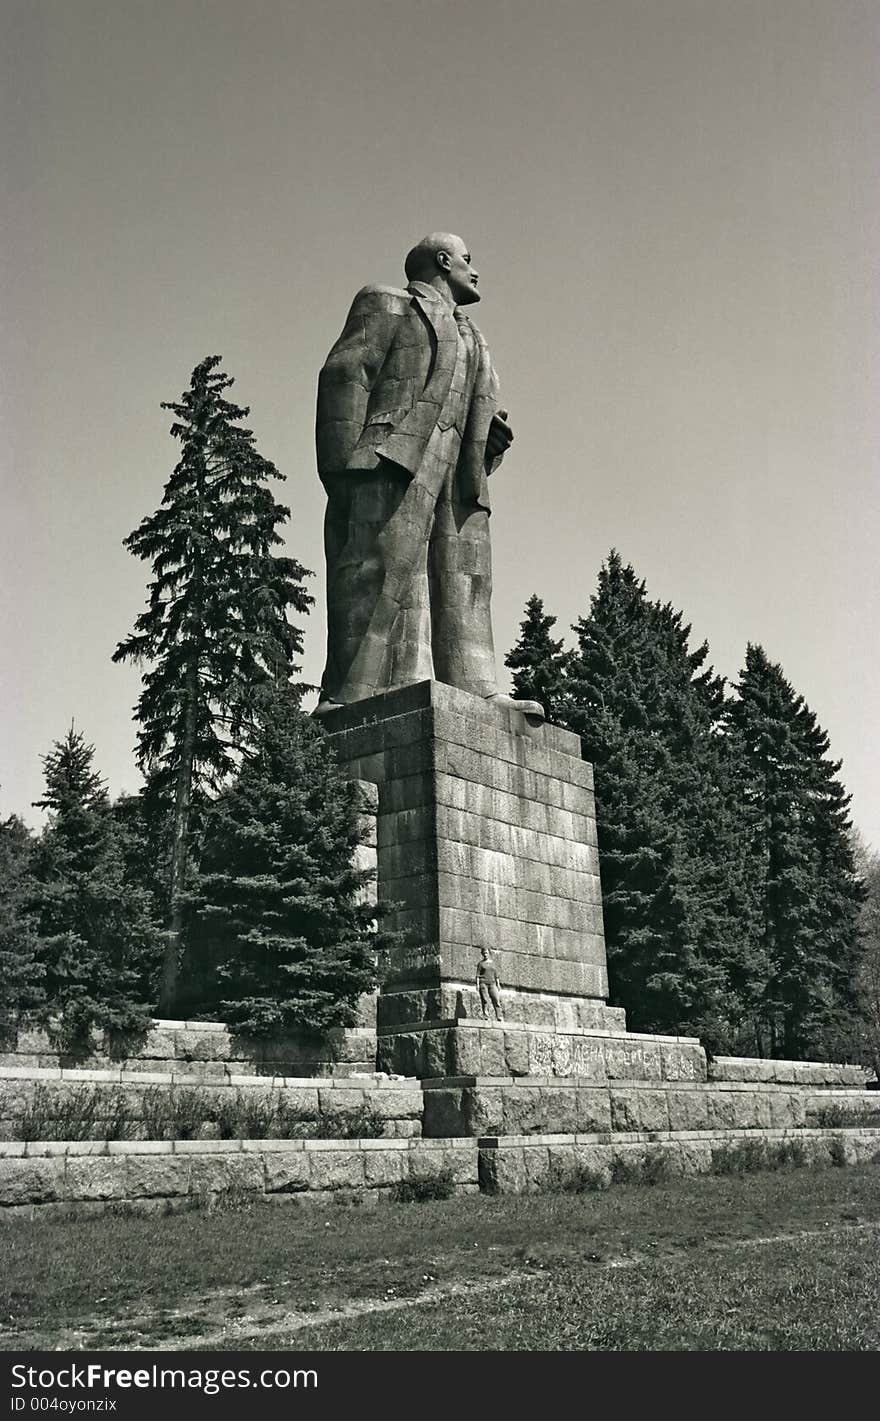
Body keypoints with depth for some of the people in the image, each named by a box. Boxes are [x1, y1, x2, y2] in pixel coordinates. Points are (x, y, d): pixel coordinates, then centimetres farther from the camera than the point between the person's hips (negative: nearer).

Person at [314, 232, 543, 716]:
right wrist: (343, 463, -15)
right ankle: (352, 695, -26)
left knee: (463, 576, -5)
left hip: (456, 473, 7)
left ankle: (473, 693, -11)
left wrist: (494, 437, 8)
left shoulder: (471, 340, 36)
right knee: (382, 565, -19)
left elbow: (477, 415, 34)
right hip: (392, 457, -7)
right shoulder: (386, 304, 15)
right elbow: (344, 374, 0)